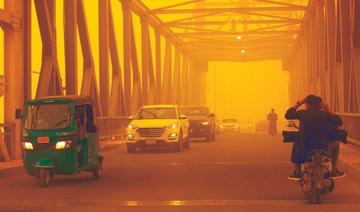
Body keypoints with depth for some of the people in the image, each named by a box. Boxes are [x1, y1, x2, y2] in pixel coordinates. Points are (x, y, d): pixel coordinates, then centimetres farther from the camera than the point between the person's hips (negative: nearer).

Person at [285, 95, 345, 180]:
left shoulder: (302, 113, -3)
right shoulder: (325, 114, -2)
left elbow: (287, 115, 13)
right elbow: (339, 122, 10)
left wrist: (298, 104, 19)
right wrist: (329, 111, 15)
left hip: (305, 149, 1)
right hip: (322, 149, 0)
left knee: (296, 145, 36)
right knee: (335, 143, 31)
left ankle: (297, 172, 34)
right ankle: (333, 171, 33)